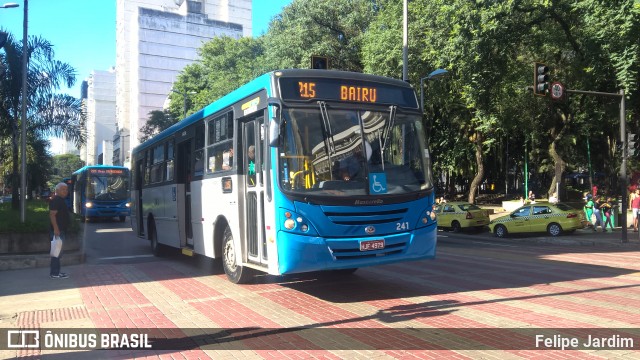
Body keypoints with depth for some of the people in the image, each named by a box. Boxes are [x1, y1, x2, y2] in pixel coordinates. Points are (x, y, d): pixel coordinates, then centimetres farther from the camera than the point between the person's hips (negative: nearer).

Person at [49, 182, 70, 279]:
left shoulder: (61, 200, 17)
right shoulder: (56, 201, -14)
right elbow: (52, 215, -22)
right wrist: (56, 229, -27)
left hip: (61, 230, 11)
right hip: (58, 231, -11)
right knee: (57, 252, -7)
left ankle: (55, 272, 22)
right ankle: (54, 273, -4)